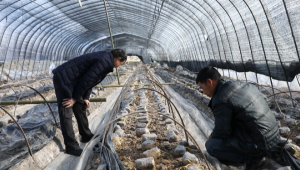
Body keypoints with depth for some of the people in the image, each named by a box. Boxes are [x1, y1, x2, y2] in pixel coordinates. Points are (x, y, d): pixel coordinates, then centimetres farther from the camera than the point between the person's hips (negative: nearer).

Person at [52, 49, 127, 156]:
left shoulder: (104, 60, 12)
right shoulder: (104, 61, -19)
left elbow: (90, 80, 15)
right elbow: (86, 80, -20)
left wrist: (85, 98, 9)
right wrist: (74, 98, -11)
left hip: (71, 81, 11)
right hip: (64, 79, -11)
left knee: (80, 107, 17)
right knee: (66, 114, -6)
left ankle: (86, 136, 31)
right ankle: (71, 147, 1)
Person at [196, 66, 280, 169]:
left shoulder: (221, 99, -21)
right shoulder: (240, 85, 7)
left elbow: (222, 132, -12)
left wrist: (212, 137, 10)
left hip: (260, 144, -9)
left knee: (210, 146, -4)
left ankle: (254, 158, 0)